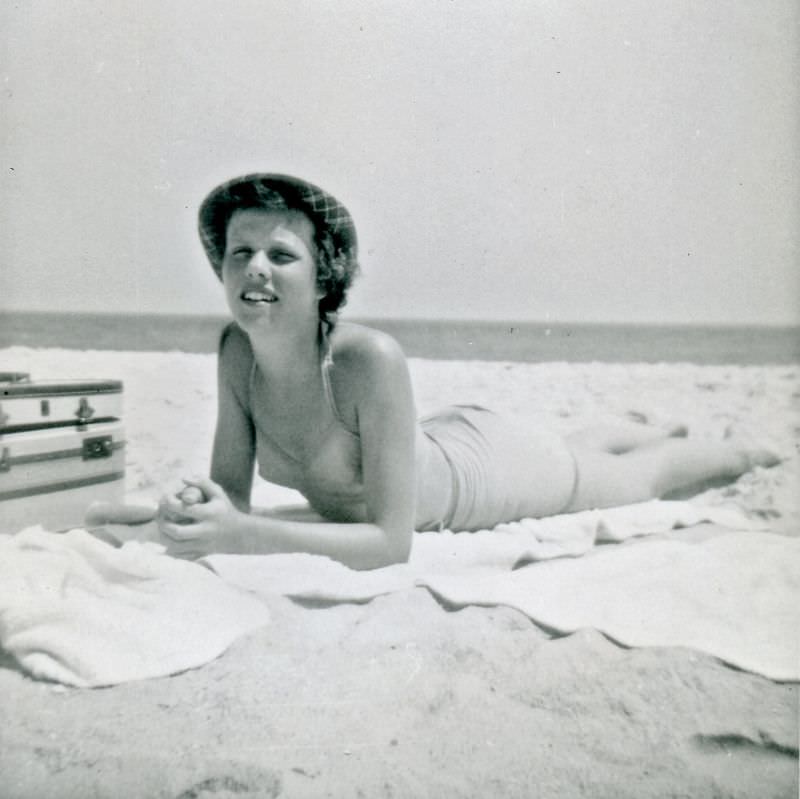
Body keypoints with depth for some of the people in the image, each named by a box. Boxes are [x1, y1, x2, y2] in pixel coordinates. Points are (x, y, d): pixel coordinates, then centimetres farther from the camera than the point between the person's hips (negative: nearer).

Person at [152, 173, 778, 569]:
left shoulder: (371, 359, -42)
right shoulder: (237, 352, -23)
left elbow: (391, 541, -40)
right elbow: (232, 491, -17)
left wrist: (244, 535, -49)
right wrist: (197, 515, -40)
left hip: (490, 463, -6)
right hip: (438, 434, 6)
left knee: (643, 477, 22)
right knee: (575, 447, 36)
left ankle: (748, 454, 56)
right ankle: (665, 429, 69)